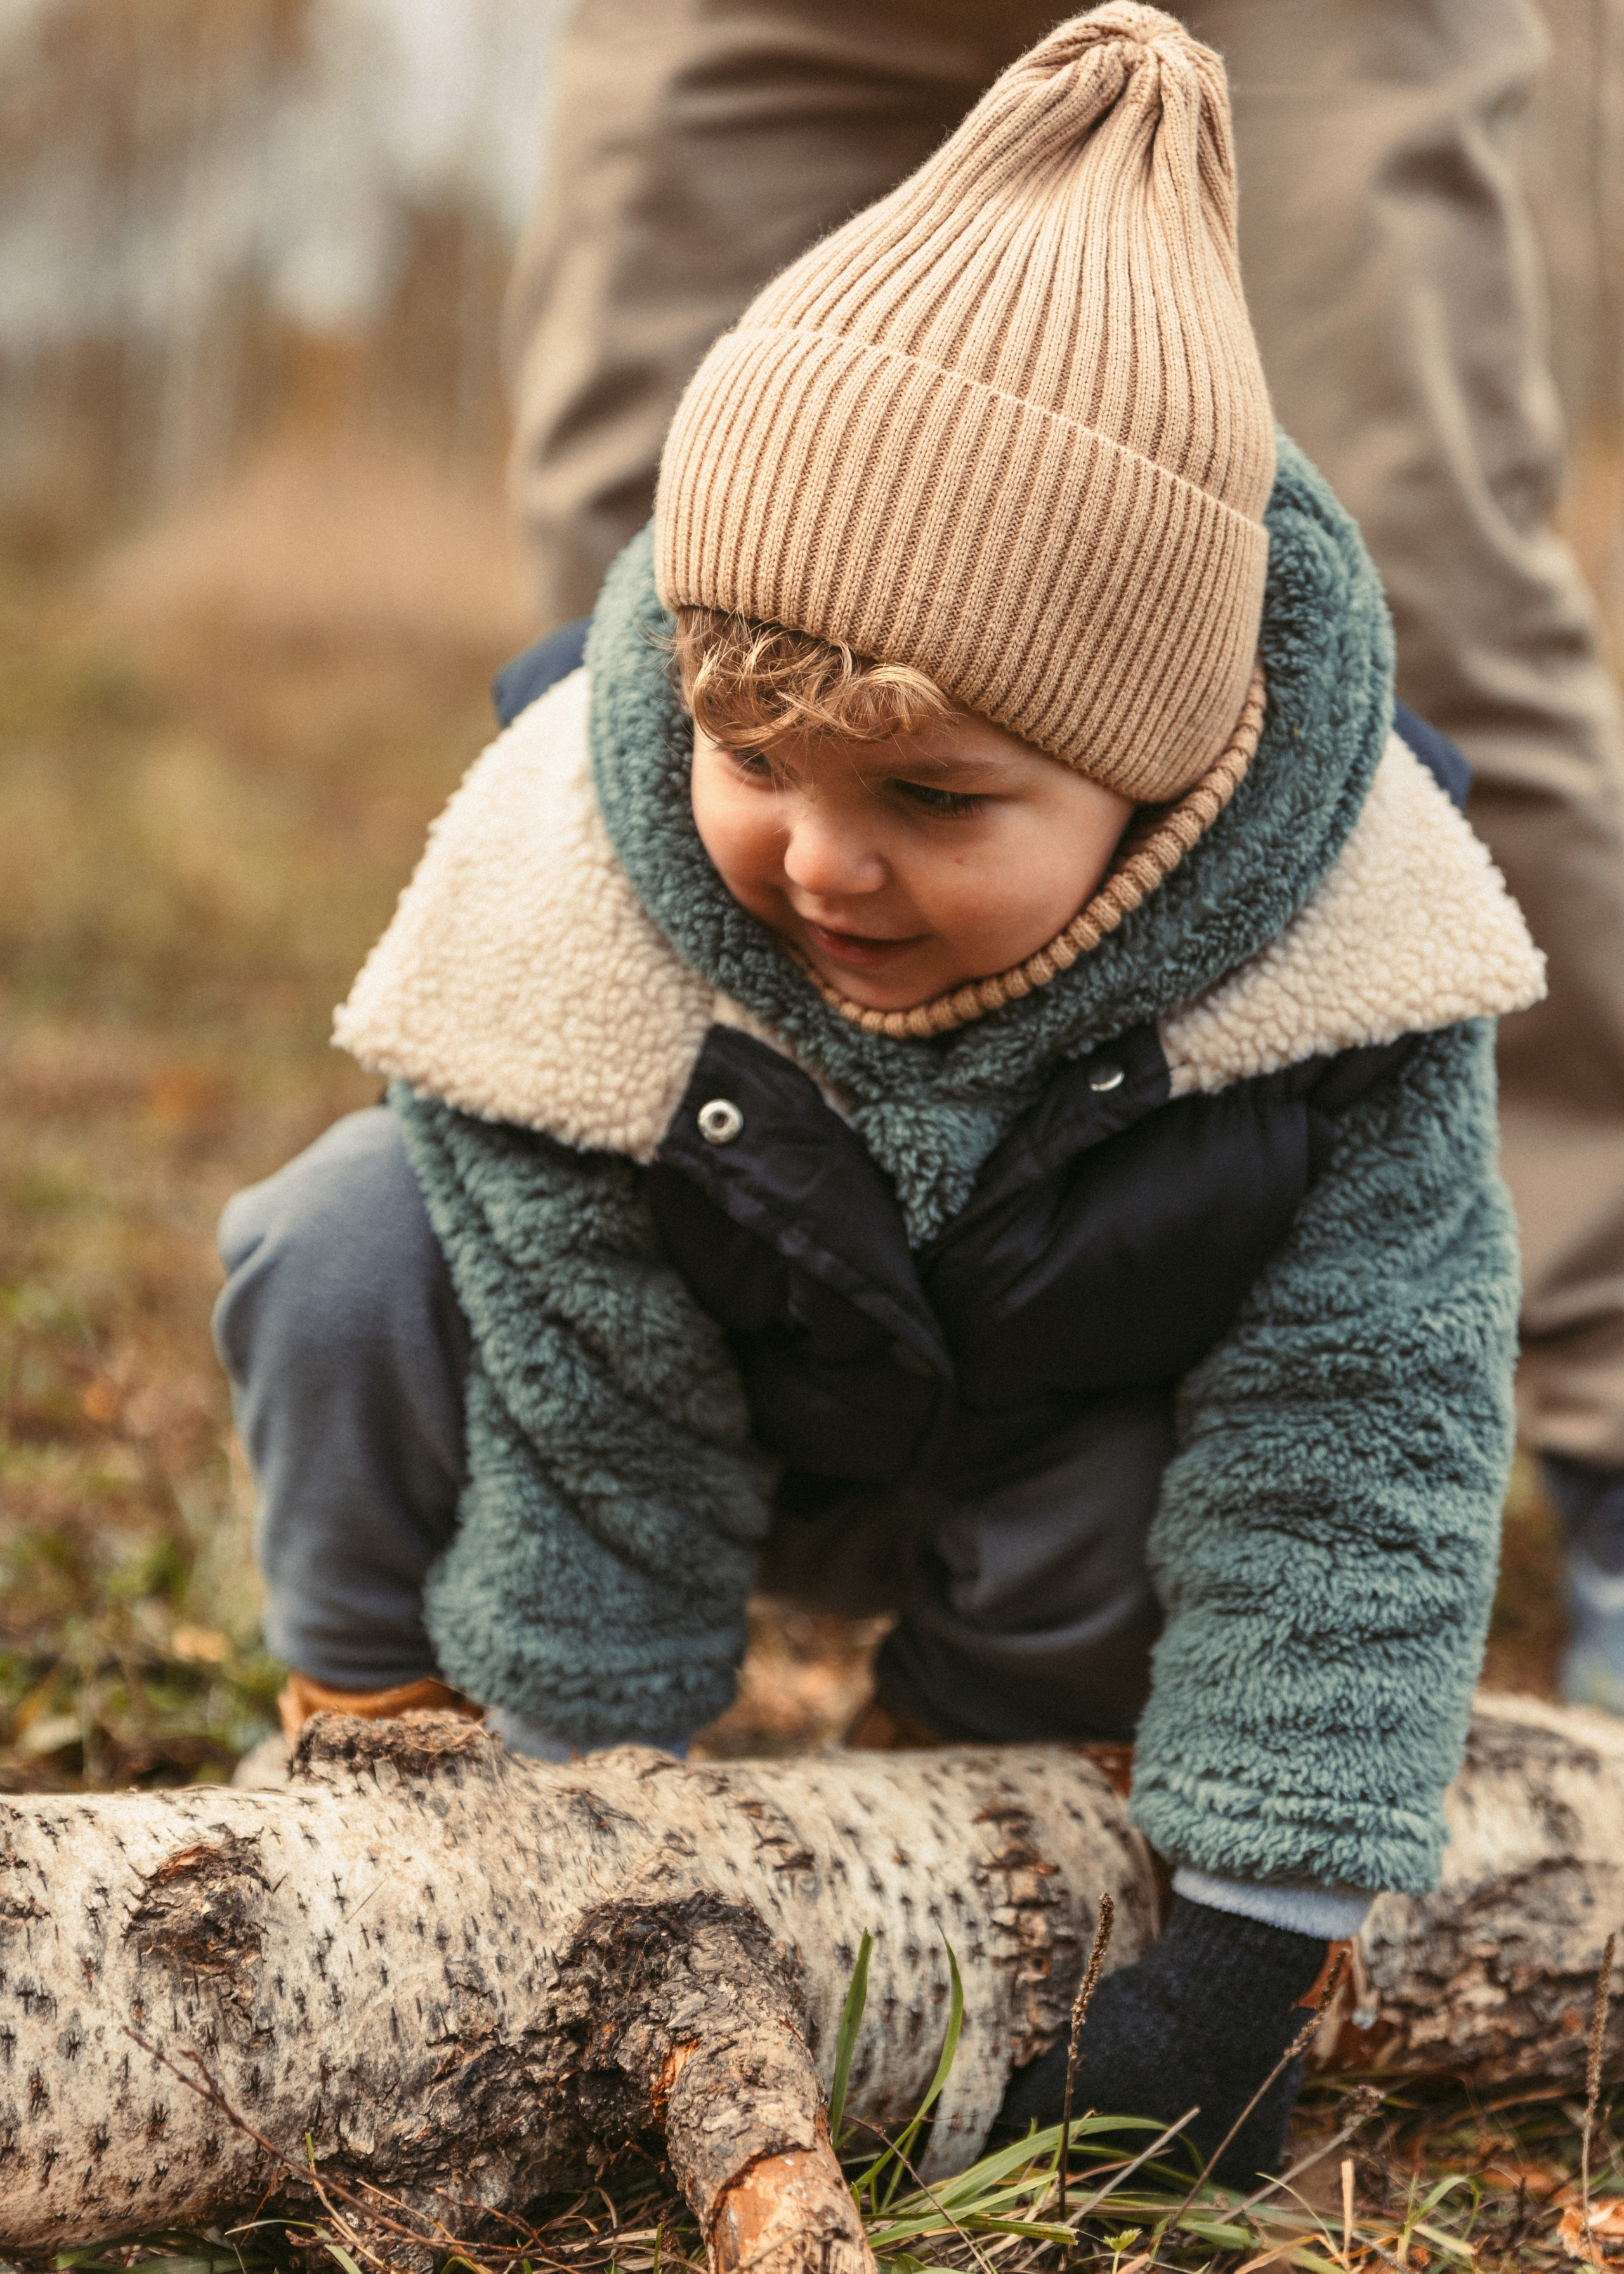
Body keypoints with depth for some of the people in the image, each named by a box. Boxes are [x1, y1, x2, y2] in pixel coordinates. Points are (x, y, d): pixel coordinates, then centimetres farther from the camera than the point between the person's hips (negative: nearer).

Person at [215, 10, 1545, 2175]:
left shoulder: (1342, 951, -34)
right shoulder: (571, 926, -34)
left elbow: (1359, 1456, -27)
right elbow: (590, 1461, -24)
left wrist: (1242, 1953, -27)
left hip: (1038, 1449, 1)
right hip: (688, 1392, -1)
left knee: (1139, 1516, -29)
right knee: (351, 1266, -25)